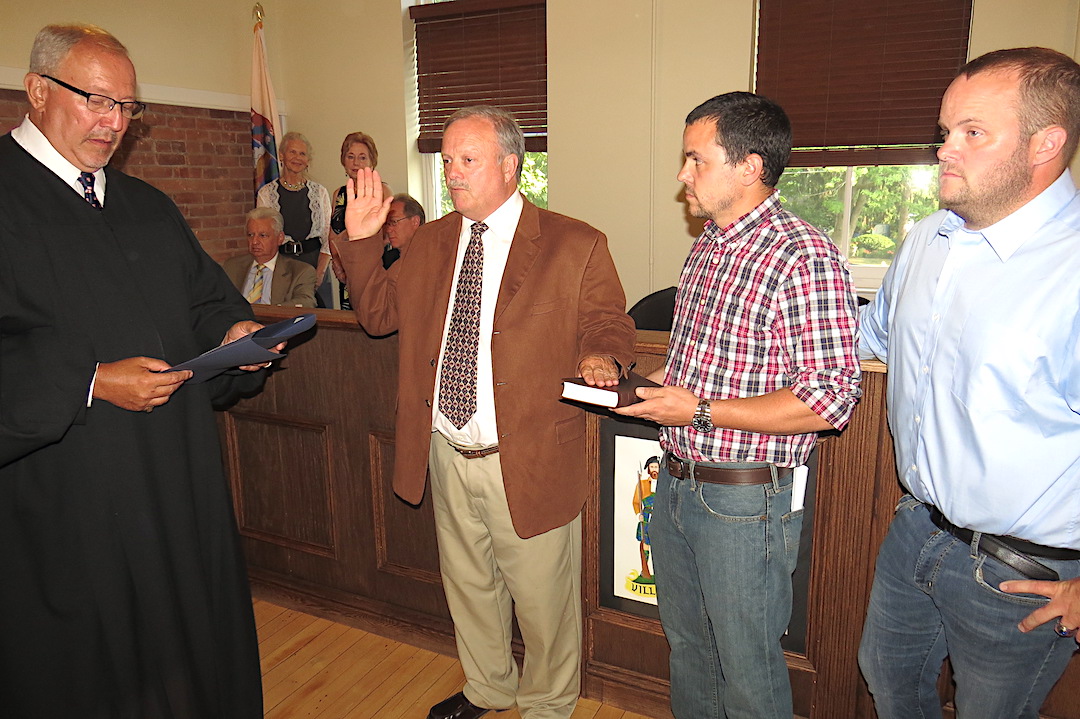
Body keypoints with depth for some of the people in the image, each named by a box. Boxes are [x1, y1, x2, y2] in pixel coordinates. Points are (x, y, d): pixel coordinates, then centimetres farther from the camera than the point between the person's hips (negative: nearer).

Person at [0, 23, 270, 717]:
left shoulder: (150, 207, 15)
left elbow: (206, 297, 16)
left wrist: (233, 331, -4)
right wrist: (89, 384, -22)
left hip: (179, 485, 6)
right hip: (61, 503, -5)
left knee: (193, 649, 14)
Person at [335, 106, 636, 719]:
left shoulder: (575, 245, -8)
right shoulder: (431, 242, 8)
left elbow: (609, 323, -5)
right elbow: (379, 312, 12)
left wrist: (600, 356, -27)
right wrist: (363, 240, 0)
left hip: (528, 462, -5)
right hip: (448, 456, 6)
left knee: (542, 600, 12)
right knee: (468, 586, 24)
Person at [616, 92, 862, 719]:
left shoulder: (803, 257, -19)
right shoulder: (707, 247, 9)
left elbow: (831, 398, -24)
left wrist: (699, 411, -22)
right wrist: (659, 382, 3)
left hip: (744, 501, -8)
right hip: (676, 483, 8)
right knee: (686, 644, 25)